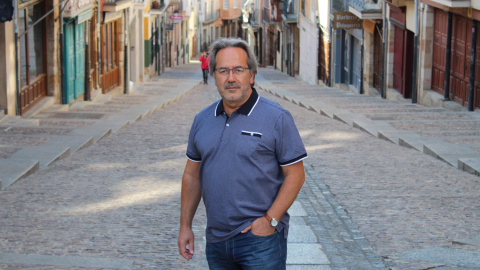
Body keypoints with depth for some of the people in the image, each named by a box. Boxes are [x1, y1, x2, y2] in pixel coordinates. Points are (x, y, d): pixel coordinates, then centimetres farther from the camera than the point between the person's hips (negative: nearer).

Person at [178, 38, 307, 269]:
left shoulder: (276, 118, -5)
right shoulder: (202, 120, 9)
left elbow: (295, 175, -7)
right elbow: (192, 175, 15)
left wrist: (270, 220, -13)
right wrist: (185, 226, 11)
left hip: (260, 241, -5)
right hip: (216, 241, 5)